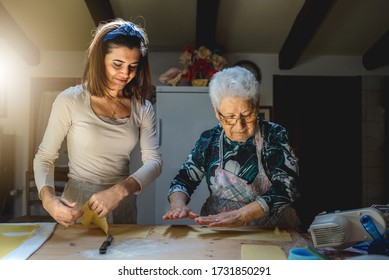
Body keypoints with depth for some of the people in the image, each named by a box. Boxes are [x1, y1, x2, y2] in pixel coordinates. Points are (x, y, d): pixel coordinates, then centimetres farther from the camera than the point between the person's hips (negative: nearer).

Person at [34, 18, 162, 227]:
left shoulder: (142, 108, 0)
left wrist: (120, 190, -26)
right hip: (78, 207, -2)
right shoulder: (70, 101, -9)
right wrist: (48, 198, -23)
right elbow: (44, 158, -4)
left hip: (124, 206, 3)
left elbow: (154, 161, -9)